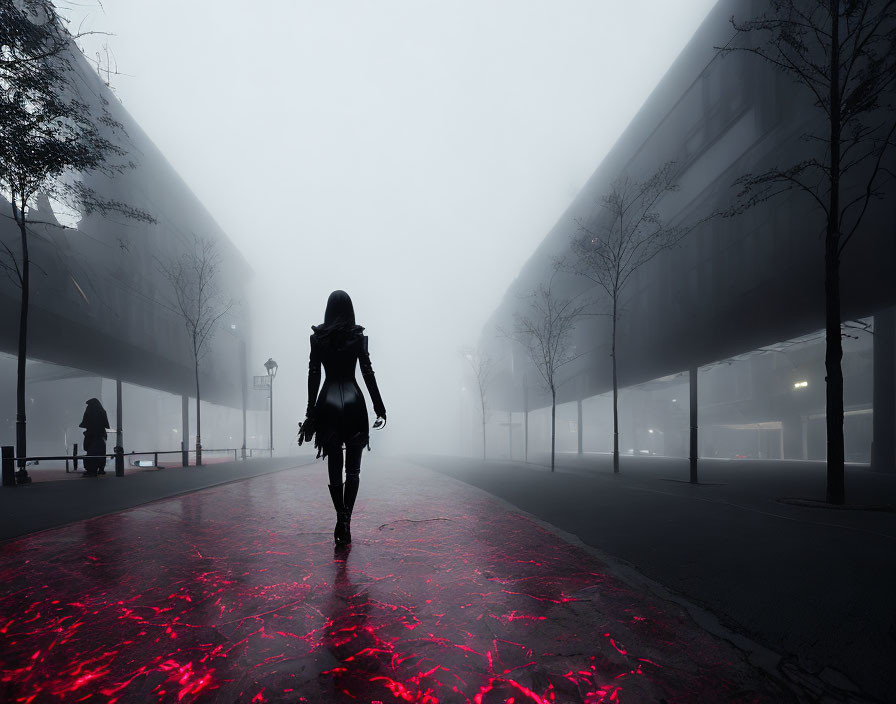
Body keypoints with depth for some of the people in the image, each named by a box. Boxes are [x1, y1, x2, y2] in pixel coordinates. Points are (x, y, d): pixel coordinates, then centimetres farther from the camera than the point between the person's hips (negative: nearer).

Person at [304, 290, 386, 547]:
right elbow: (368, 373, -3)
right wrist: (379, 408, 2)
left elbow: (313, 376, 2)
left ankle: (341, 518, 6)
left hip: (328, 403, 1)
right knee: (353, 467, 4)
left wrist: (311, 411, 8)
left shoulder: (318, 337, 2)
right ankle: (346, 520, -6)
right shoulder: (358, 337, -1)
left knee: (334, 466, 9)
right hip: (354, 402, -1)